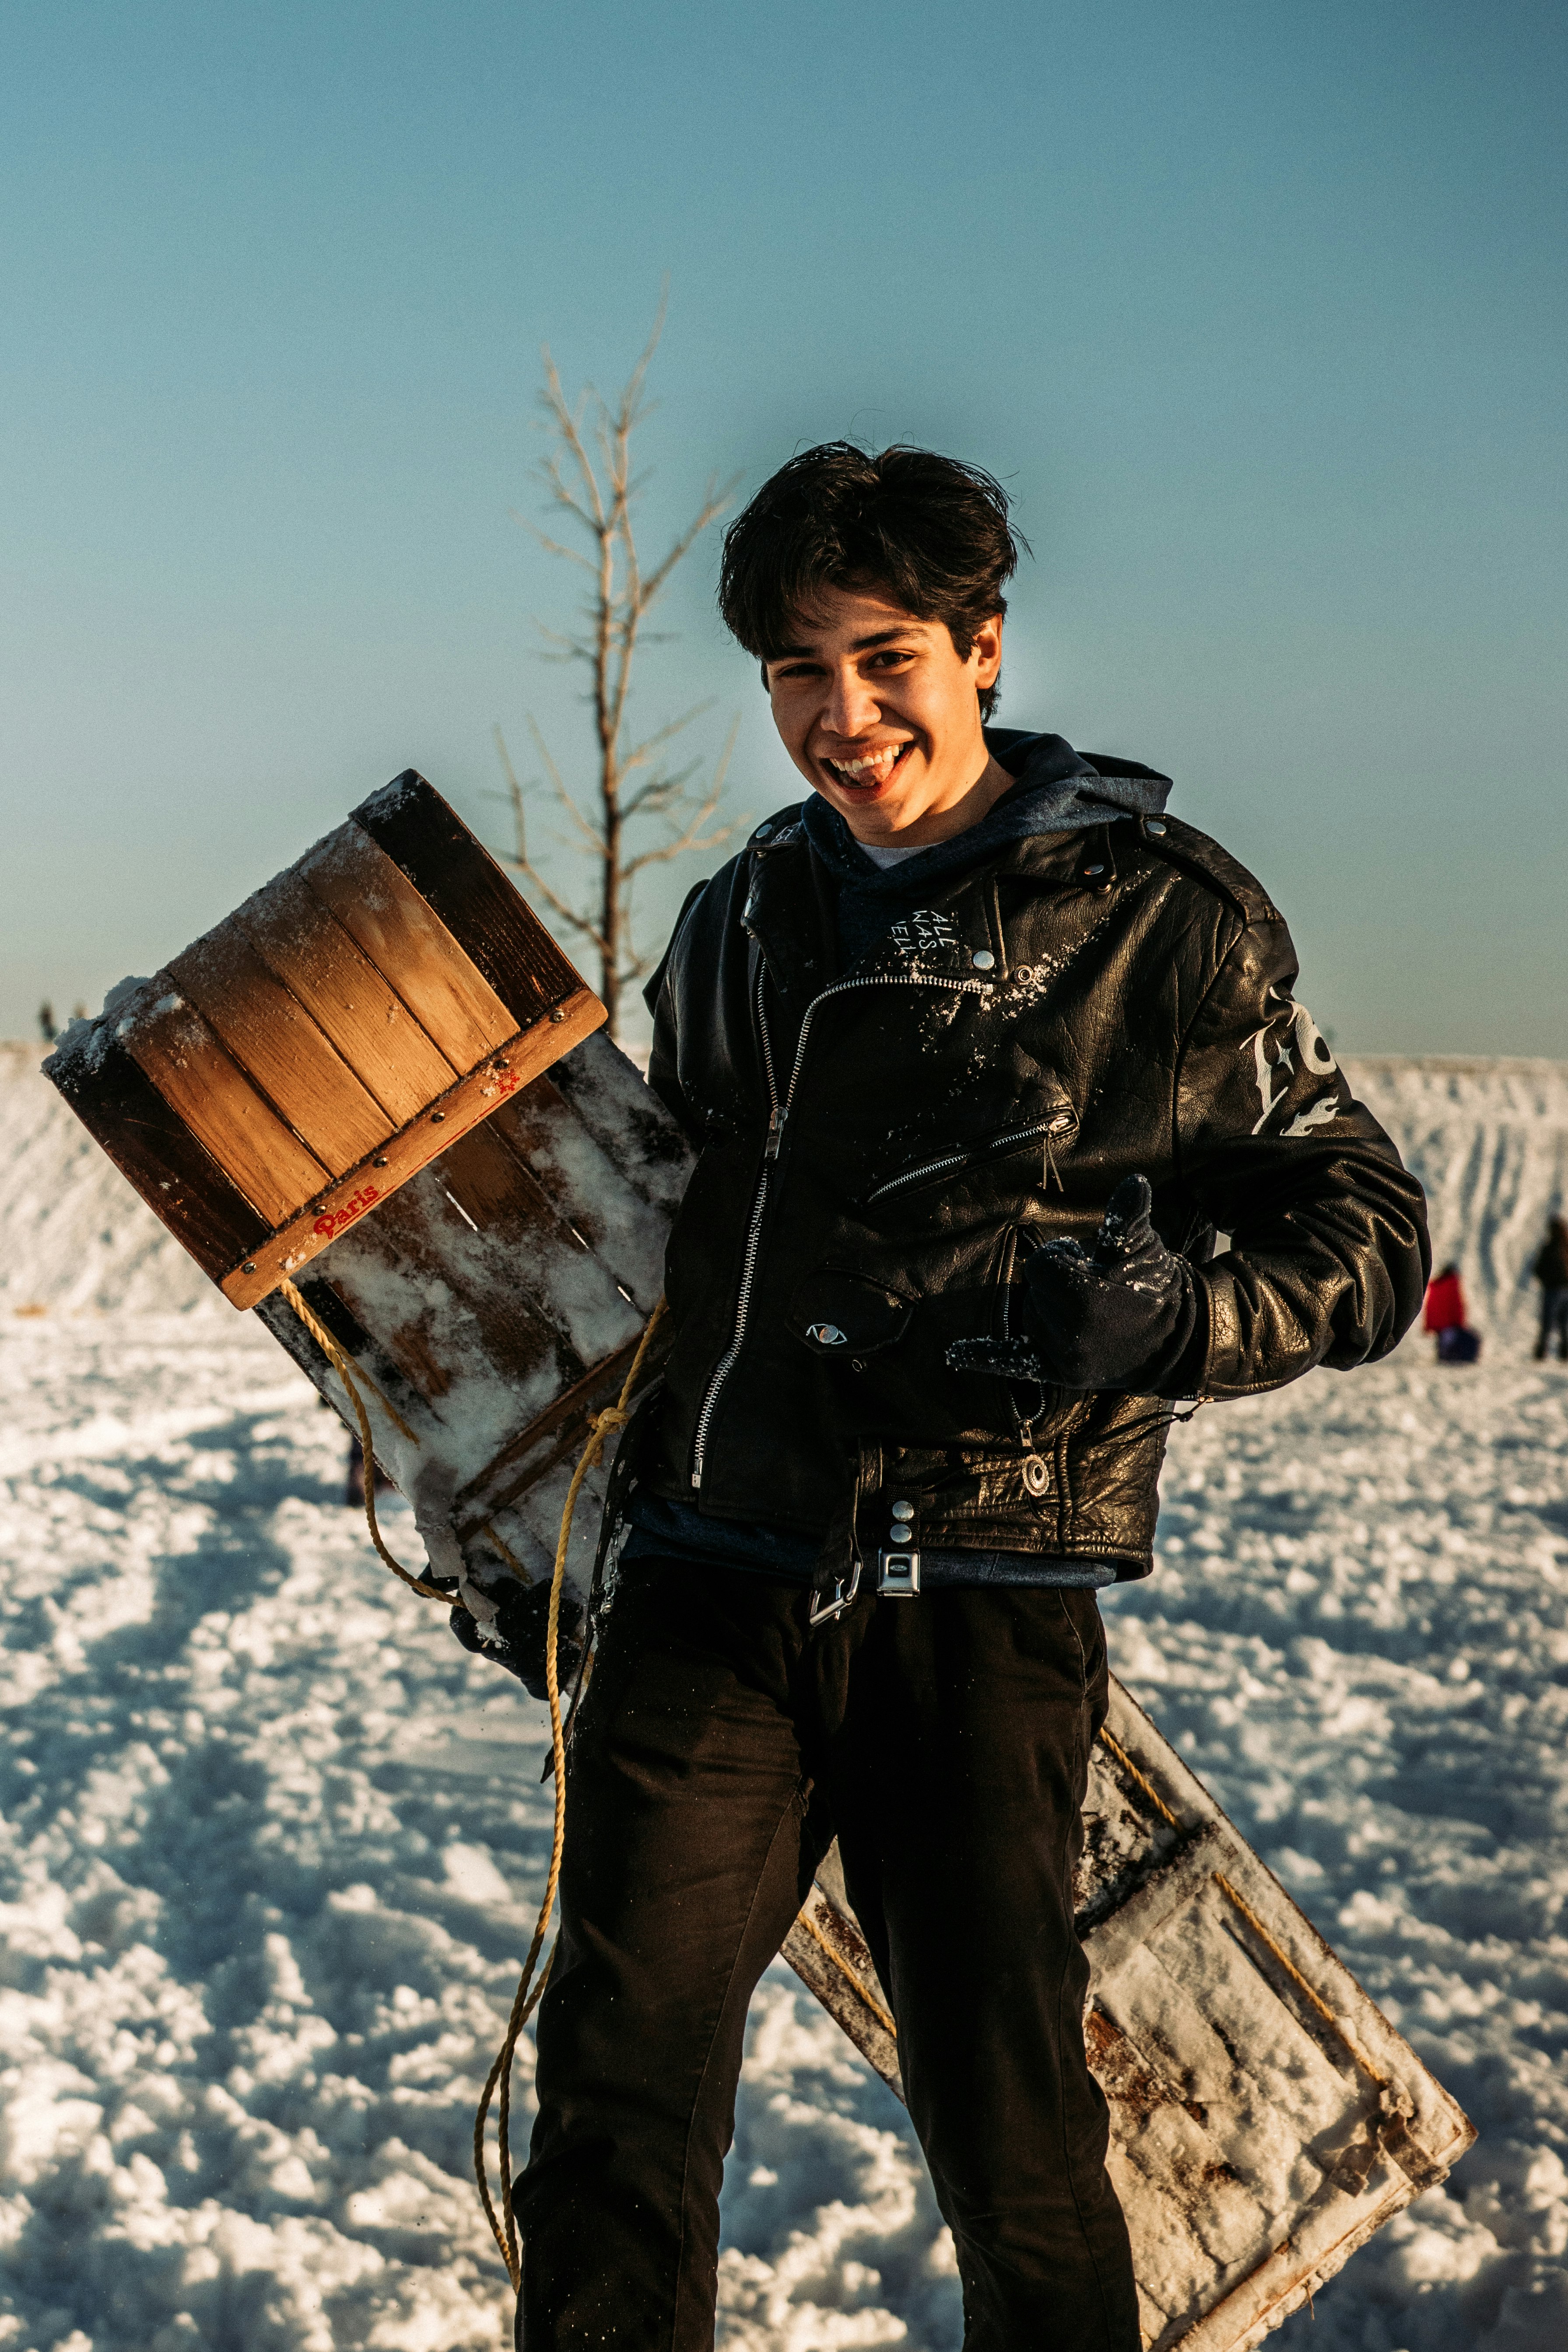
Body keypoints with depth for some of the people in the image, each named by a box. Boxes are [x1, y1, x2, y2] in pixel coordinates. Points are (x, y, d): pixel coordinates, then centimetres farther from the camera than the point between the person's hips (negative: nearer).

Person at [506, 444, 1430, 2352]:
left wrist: (1157, 1318, -16)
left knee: (1013, 2147, -1)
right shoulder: (739, 924, 13)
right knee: (619, 2101, 0)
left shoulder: (1160, 921, 0)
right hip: (713, 1584, 4)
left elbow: (1366, 1239, 2)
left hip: (980, 1605, -3)